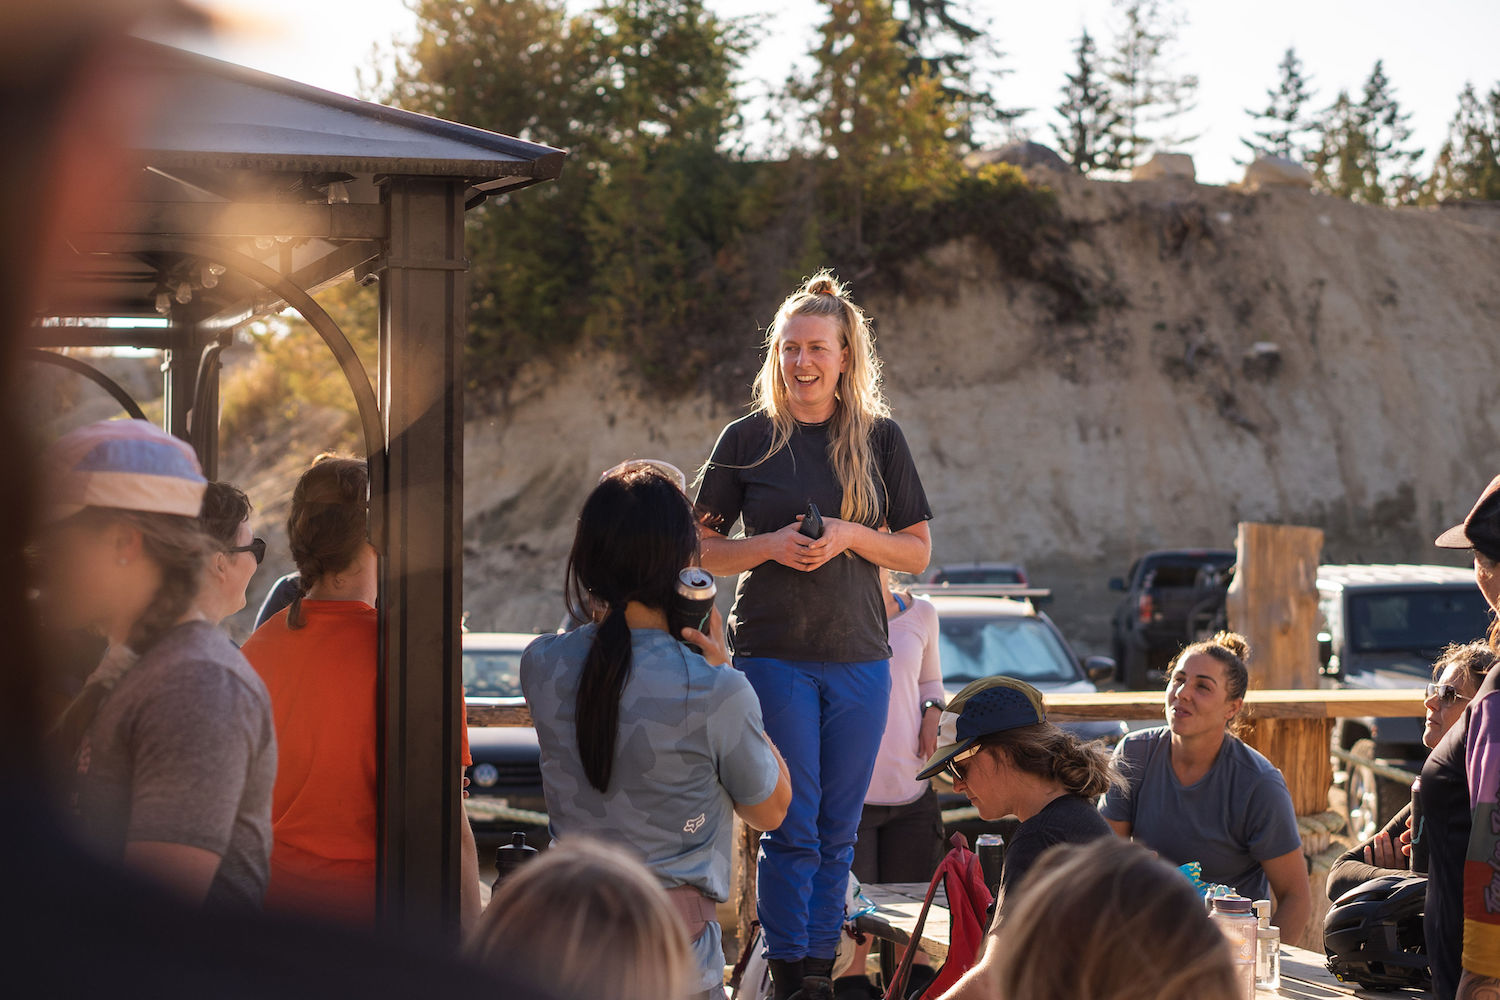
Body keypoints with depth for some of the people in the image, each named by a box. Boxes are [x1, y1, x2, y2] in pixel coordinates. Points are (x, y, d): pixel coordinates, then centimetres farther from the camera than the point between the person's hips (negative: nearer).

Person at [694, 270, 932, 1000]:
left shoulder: (879, 438, 5)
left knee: (837, 830, 7)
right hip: (773, 655, -2)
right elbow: (703, 550, 5)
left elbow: (918, 552, 7)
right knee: (791, 826, -5)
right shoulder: (748, 439, 2)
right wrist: (770, 545, -13)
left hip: (858, 656, 2)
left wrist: (851, 536, -11)